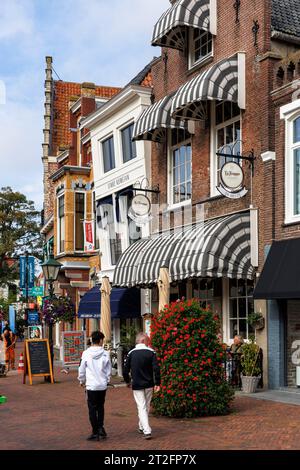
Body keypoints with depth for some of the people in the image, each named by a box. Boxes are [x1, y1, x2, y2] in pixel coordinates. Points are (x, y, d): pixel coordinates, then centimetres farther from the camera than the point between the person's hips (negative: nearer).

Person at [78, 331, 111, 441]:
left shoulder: (86, 353, -8)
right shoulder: (105, 354, -5)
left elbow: (82, 370, 0)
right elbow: (109, 371, 2)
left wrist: (82, 381, 17)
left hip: (91, 386, -2)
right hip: (103, 385, 2)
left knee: (92, 409, 7)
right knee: (100, 407, 20)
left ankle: (95, 433, 9)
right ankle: (100, 428, 13)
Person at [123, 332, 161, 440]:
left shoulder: (131, 353, -2)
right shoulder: (151, 352, -6)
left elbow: (125, 370, -1)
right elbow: (156, 369, -13)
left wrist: (128, 381, 17)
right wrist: (157, 383, -6)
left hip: (137, 385, 0)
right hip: (149, 384, 1)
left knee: (141, 407, -2)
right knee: (146, 406, 17)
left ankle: (147, 431, -13)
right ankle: (142, 427, 31)